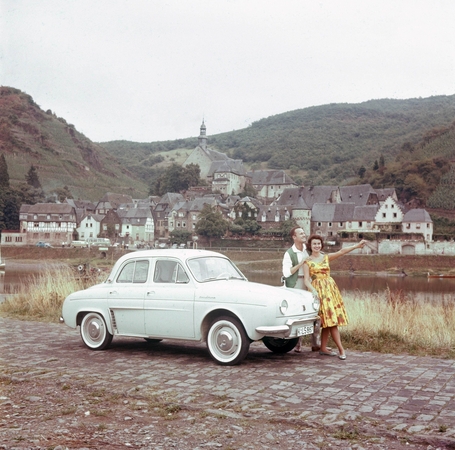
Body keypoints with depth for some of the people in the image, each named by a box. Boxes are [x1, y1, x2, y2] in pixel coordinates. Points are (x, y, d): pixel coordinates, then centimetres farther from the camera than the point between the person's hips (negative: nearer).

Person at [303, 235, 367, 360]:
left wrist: (356, 246, -17)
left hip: (330, 288, 4)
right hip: (317, 290, -4)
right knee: (330, 319, -9)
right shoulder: (307, 261, 3)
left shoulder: (326, 257, 10)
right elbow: (306, 279, -5)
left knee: (328, 321, 1)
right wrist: (313, 290, -23)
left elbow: (341, 251, -4)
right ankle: (341, 349, -7)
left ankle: (323, 348, 11)